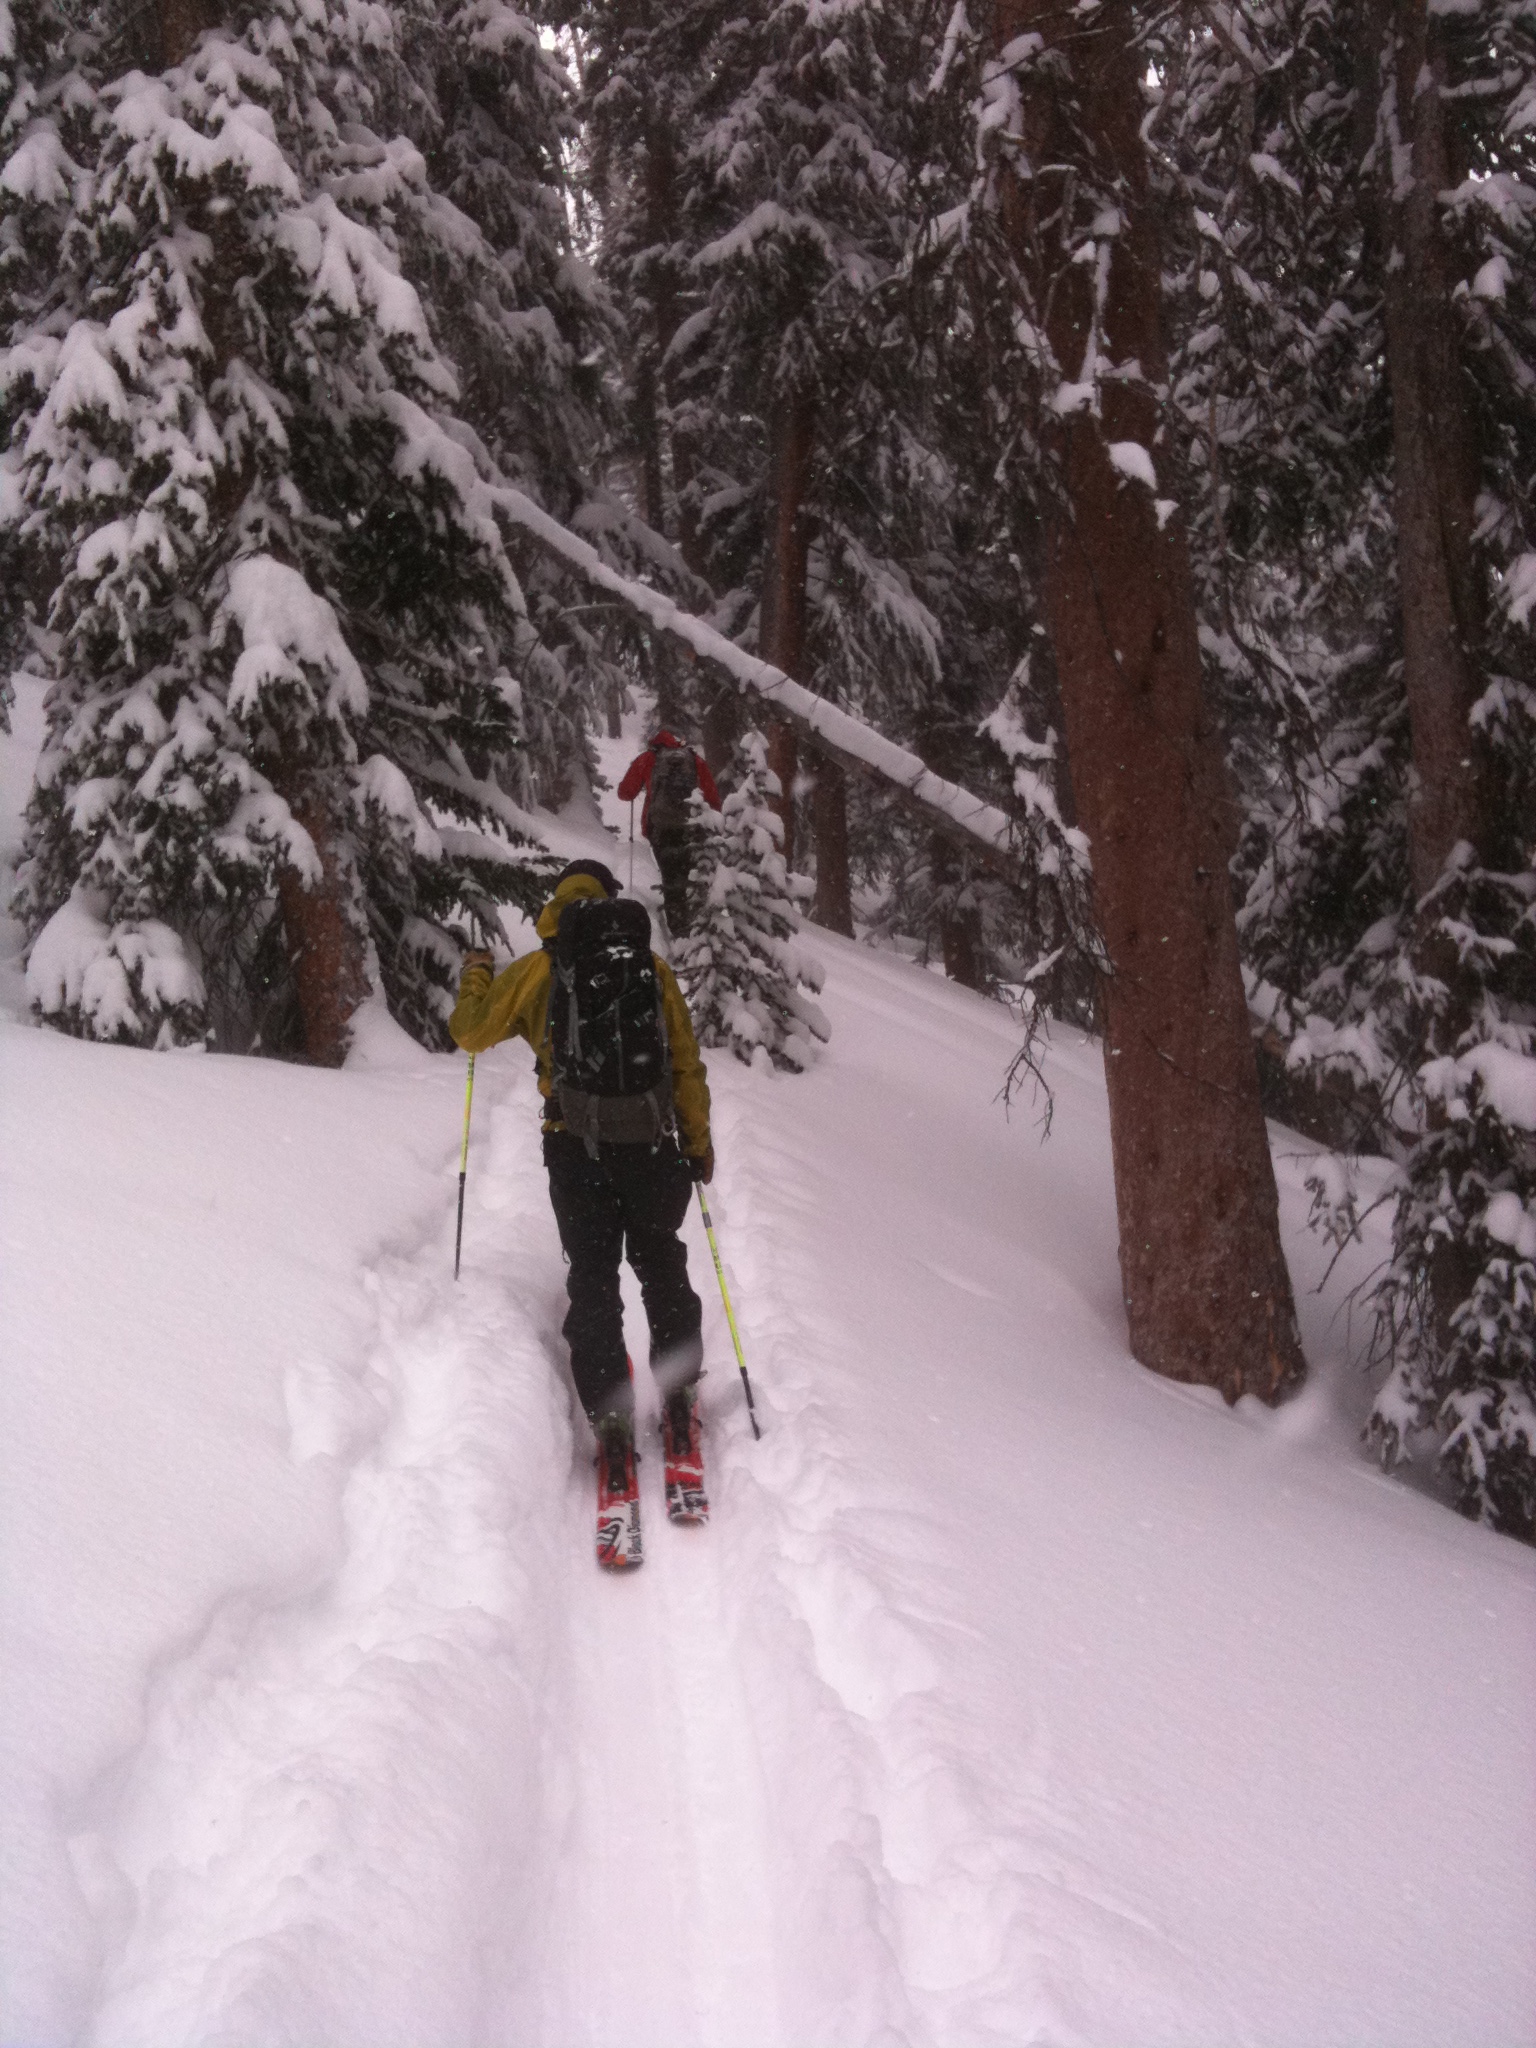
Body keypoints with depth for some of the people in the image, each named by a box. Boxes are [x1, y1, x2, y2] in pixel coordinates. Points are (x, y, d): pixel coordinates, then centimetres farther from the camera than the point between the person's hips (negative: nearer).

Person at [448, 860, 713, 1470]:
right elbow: (687, 1065, 6)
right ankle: (679, 1397, 20)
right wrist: (698, 1144, 15)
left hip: (577, 1149, -1)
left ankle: (611, 1420, 1)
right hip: (652, 1144, 1)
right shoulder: (652, 967, 4)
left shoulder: (535, 971, 2)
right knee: (662, 1265, 19)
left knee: (593, 1280, 7)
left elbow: (470, 1031, 13)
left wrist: (476, 974, 32)